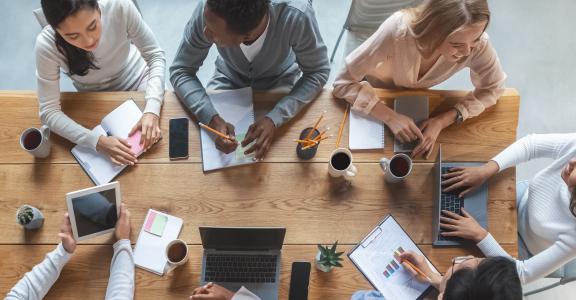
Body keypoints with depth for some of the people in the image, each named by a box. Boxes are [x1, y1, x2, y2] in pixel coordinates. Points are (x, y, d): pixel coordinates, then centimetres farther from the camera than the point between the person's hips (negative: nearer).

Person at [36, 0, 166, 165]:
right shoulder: (47, 45, -32)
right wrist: (98, 141, -39)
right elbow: (49, 112, -25)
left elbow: (155, 56, -21)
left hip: (137, 80, 1)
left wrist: (152, 110, -35)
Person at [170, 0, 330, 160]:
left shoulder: (296, 16, -39)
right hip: (230, 78, 1)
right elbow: (180, 71, -22)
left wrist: (274, 118, -38)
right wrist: (213, 119, -39)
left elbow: (318, 72, -24)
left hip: (280, 79, -1)